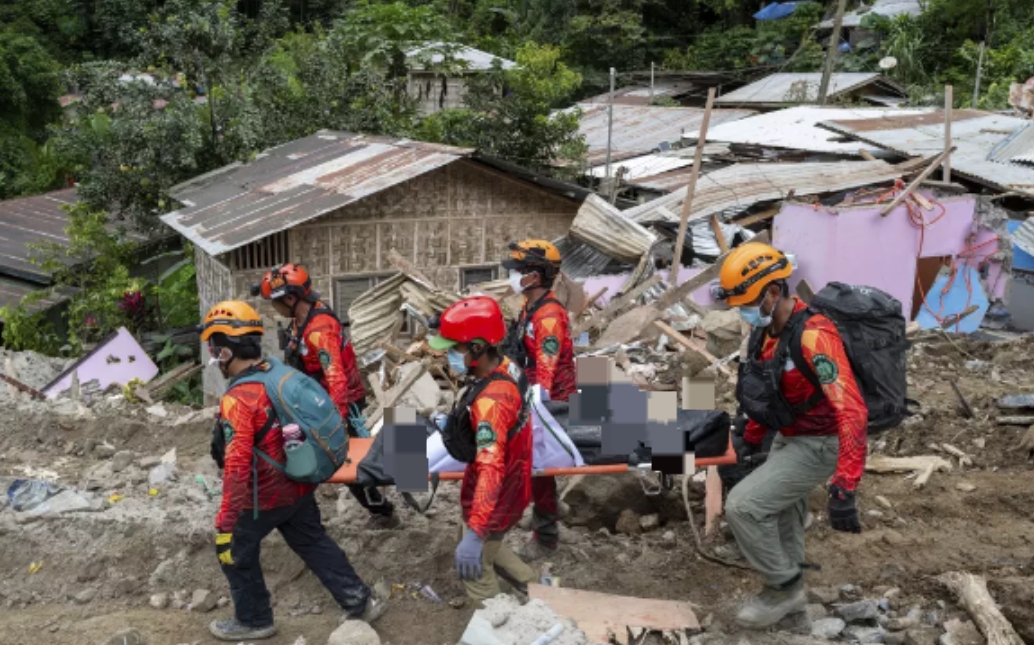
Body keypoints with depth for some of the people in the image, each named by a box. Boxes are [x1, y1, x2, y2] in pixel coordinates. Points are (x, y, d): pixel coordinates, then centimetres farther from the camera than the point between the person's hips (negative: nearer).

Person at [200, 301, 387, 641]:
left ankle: (253, 620, 32)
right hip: (299, 486, 7)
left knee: (236, 553, 16)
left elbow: (236, 469, -32)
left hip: (263, 498, -7)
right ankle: (360, 602, 28)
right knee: (314, 544, 22)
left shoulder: (237, 399, -27)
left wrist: (225, 524, -28)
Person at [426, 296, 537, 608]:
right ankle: (530, 586, 44)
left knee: (475, 569, 12)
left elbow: (490, 469, -45)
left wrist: (474, 534, -50)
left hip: (495, 499, -9)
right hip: (510, 486, 9)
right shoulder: (506, 367, -8)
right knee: (487, 547, 31)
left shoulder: (491, 400, -36)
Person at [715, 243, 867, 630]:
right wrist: (752, 438, 21)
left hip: (816, 445, -9)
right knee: (780, 513, 23)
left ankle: (784, 588, 6)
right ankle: (788, 590, 45)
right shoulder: (769, 330, -2)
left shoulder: (813, 337, -31)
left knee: (743, 506, -15)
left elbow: (851, 412, -36)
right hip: (786, 438, 9)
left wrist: (844, 488, -41)